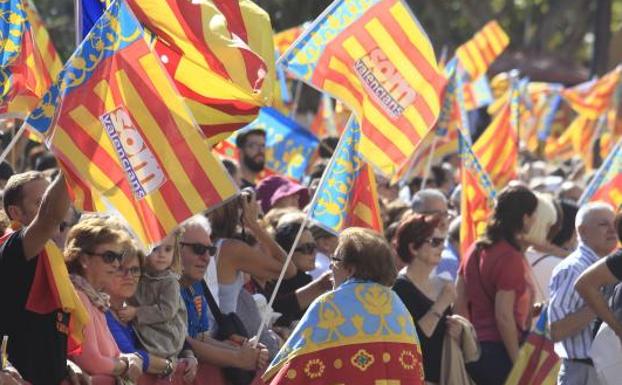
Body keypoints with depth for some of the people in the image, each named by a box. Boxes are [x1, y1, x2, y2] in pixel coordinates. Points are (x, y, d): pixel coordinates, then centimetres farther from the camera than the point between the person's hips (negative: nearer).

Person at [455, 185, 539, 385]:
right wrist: (519, 365, -15)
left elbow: (459, 302, 11)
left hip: (475, 351, 8)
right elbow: (504, 316, -19)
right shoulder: (511, 258, -15)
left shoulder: (476, 250, 9)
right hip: (499, 352, -8)